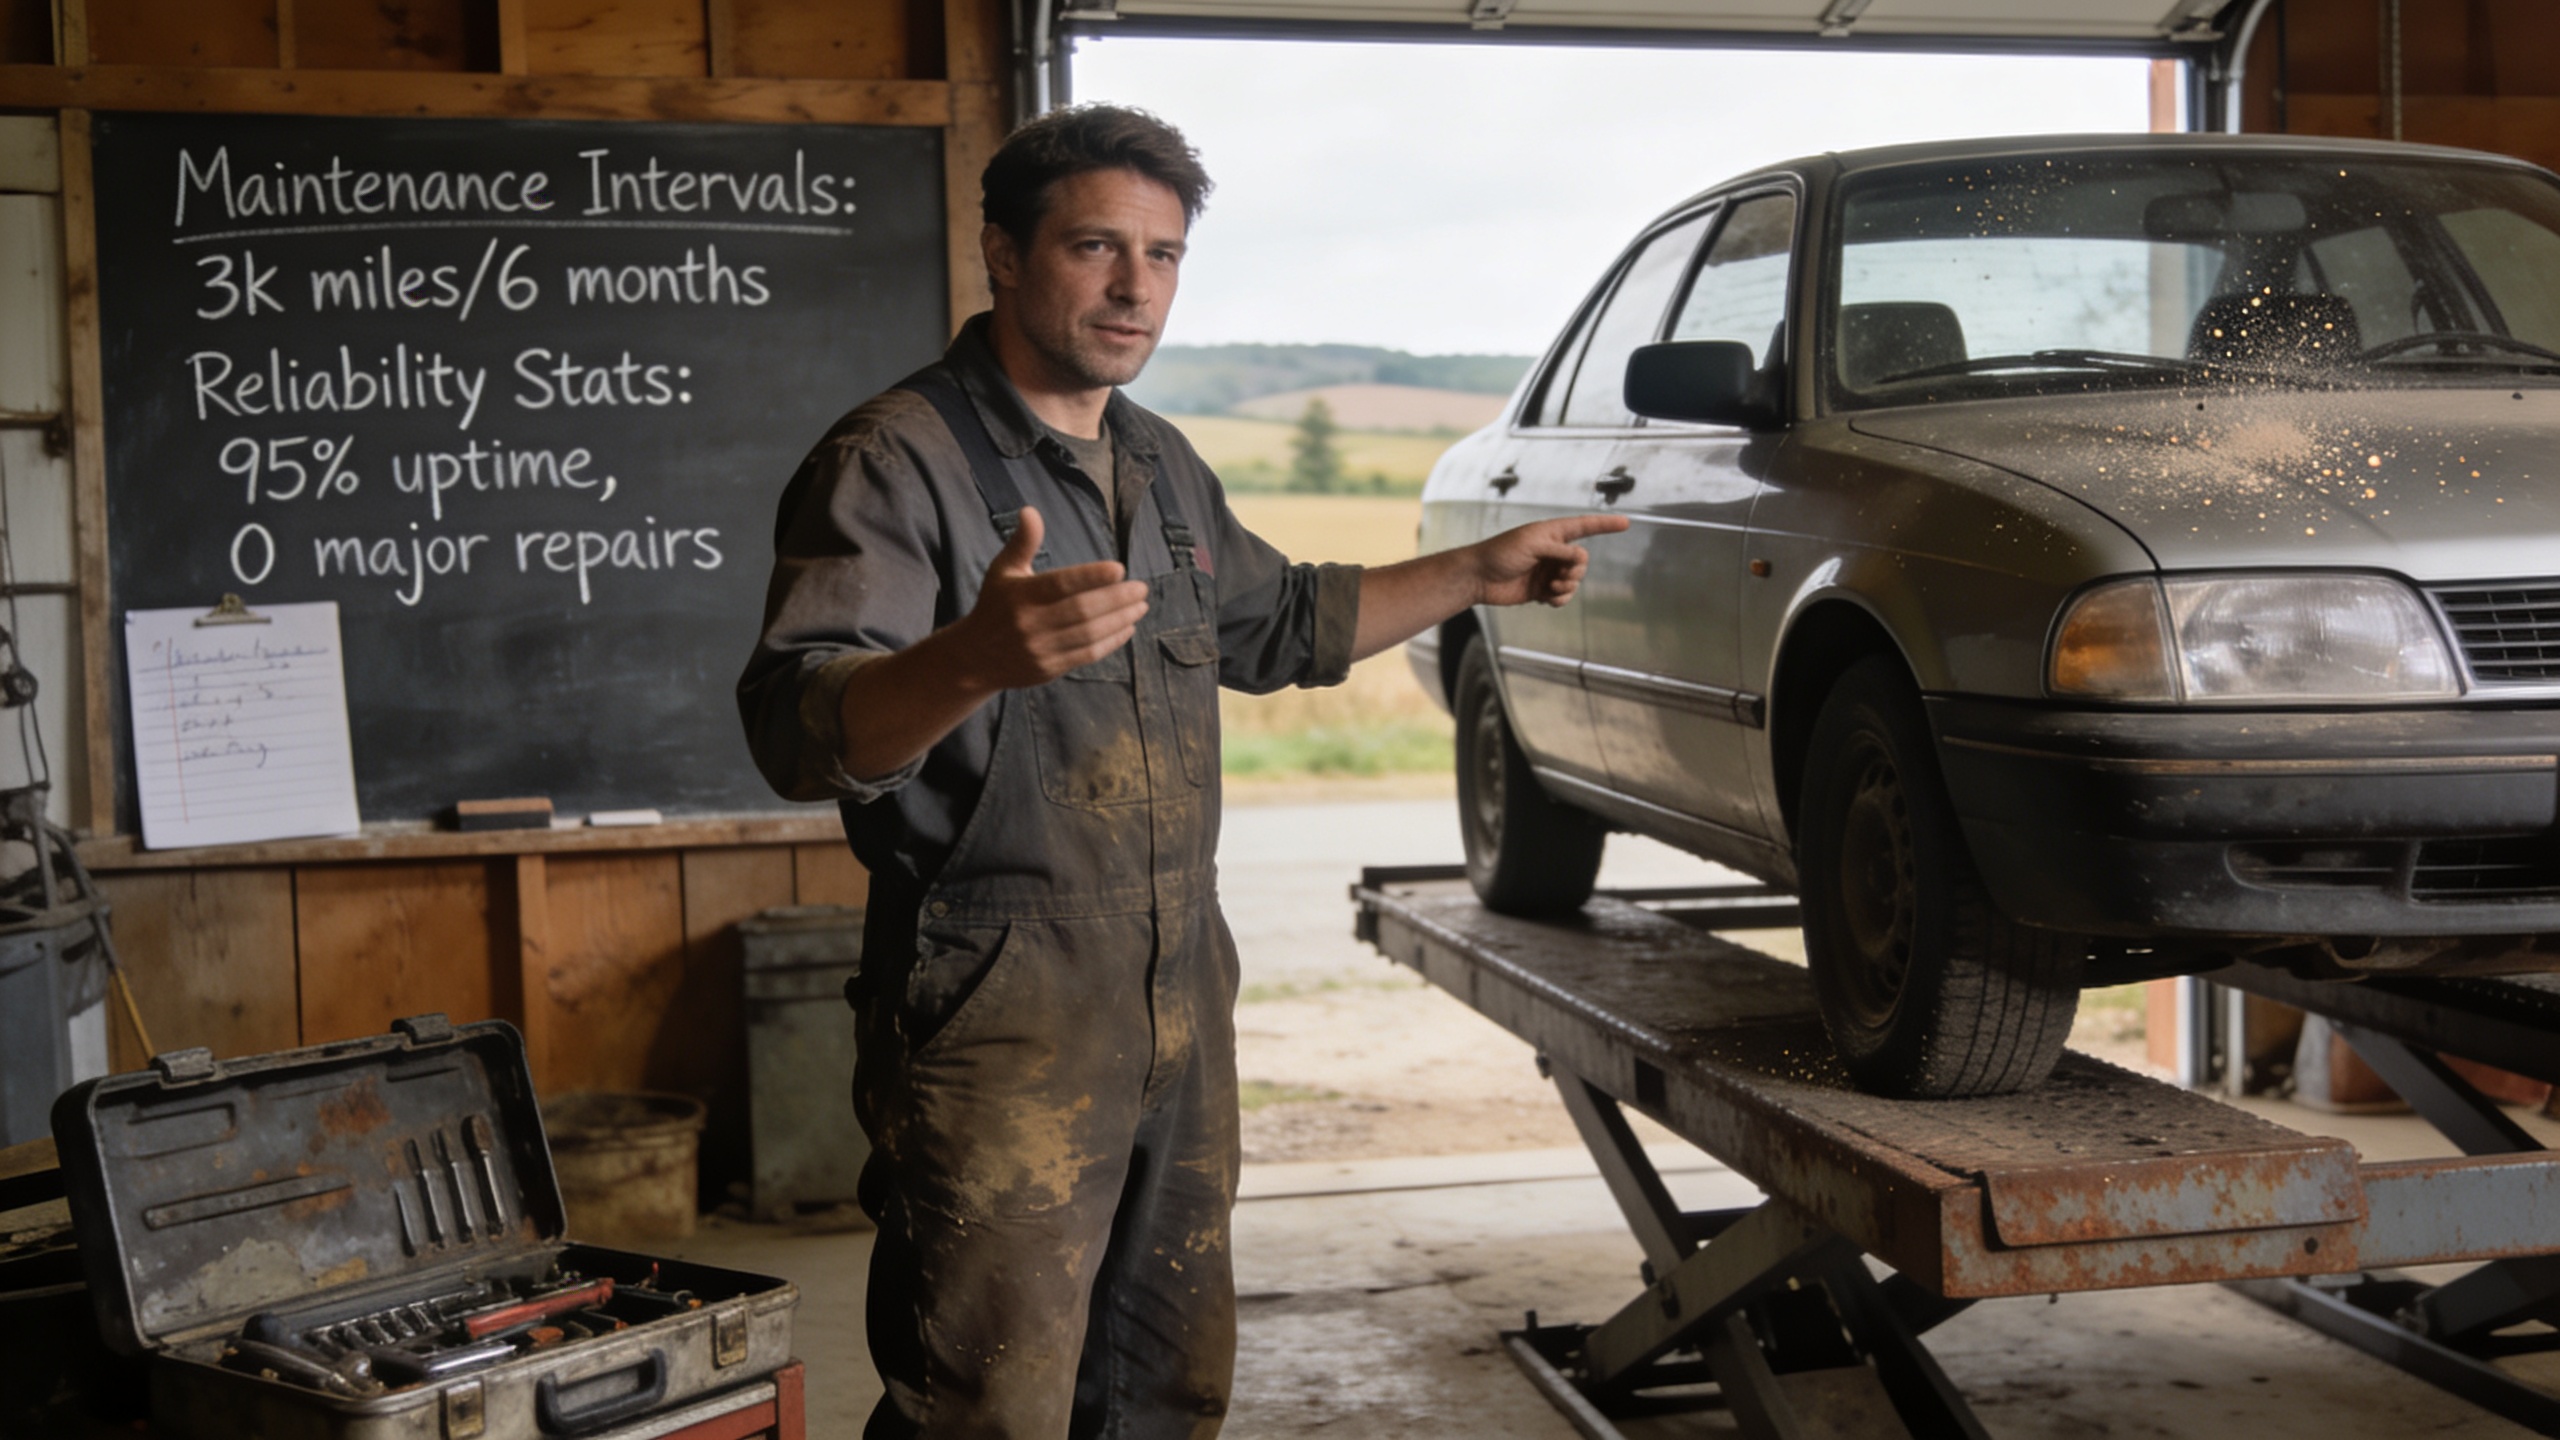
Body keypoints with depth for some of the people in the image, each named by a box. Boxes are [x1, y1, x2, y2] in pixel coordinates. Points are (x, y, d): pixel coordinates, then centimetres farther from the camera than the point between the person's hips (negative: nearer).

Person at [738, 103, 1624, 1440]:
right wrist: (973, 659, -46)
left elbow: (1277, 622, 32)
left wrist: (1477, 572, 28)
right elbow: (798, 730, -26)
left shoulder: (1161, 467, 14)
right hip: (1000, 1017, -8)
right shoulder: (897, 462, -13)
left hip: (1180, 999, 8)